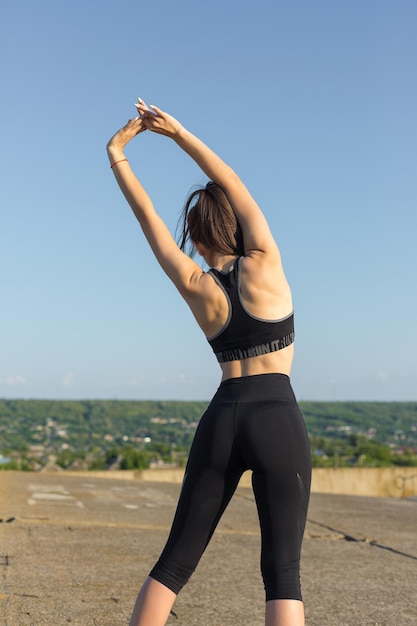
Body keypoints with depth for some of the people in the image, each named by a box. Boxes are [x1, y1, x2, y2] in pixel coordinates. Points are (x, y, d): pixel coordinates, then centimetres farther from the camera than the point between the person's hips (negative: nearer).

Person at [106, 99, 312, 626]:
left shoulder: (194, 287, 3)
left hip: (220, 420, 3)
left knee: (175, 560, 11)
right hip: (278, 421, -3)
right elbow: (232, 183, 5)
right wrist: (178, 132, 9)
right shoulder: (263, 264, -3)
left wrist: (117, 153, 14)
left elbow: (148, 217, 8)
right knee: (283, 571, -1)